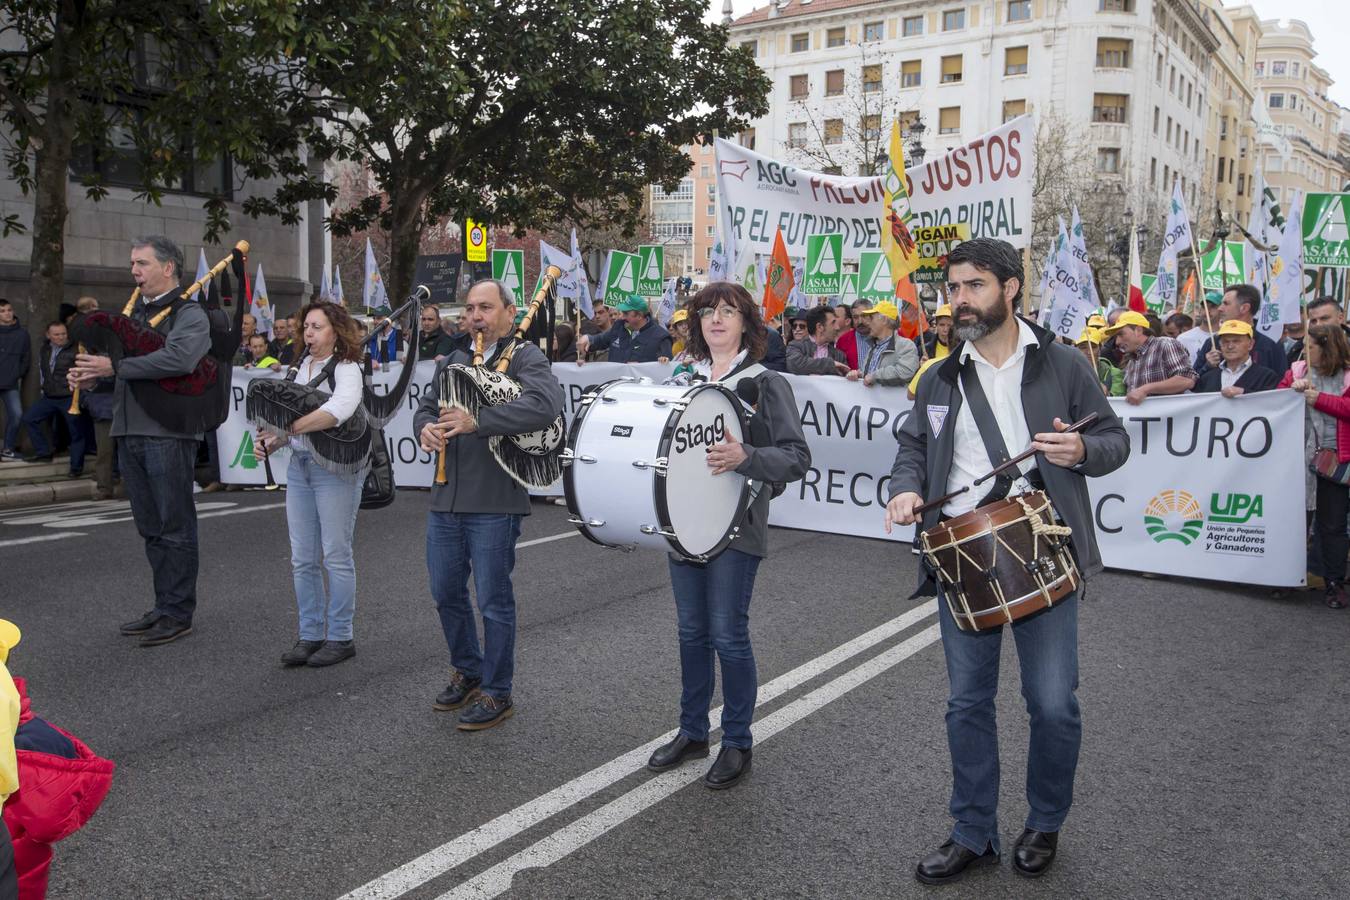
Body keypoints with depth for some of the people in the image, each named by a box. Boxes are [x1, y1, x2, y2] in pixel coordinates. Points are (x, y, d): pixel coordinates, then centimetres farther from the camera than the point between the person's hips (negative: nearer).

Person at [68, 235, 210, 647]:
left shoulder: (188, 313, -6)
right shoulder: (135, 312, 19)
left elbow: (179, 358, -25)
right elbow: (115, 360, 23)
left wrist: (114, 366, -21)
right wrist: (91, 375, 1)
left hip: (168, 432, -8)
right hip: (129, 431, 8)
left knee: (174, 527, 0)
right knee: (151, 527, 13)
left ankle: (177, 614, 8)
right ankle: (163, 607, 23)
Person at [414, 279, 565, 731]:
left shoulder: (525, 357, -8)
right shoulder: (453, 361, 15)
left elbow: (545, 405, -26)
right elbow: (426, 406, 19)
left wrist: (476, 421, -29)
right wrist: (426, 428, -6)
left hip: (493, 504, -7)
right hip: (445, 498, 7)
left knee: (493, 601, 2)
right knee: (446, 593, 17)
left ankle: (496, 694, 18)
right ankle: (467, 673, 37)